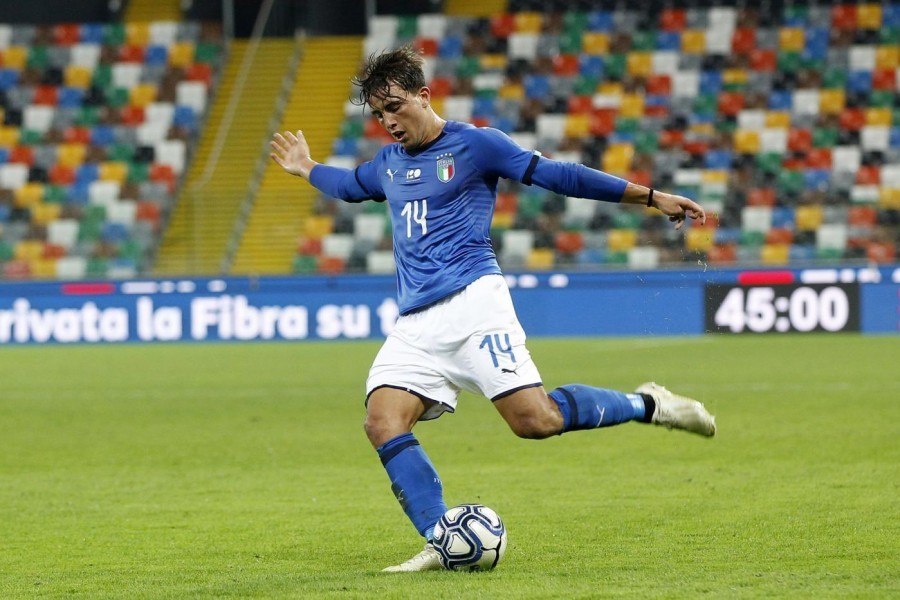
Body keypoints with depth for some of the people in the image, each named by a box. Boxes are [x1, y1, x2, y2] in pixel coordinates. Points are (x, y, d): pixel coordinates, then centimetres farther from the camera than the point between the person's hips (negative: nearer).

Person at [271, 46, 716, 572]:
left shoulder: (475, 144, 2)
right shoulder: (388, 163, 20)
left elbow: (556, 175, 1)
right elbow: (351, 186, 45)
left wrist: (651, 197, 0)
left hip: (471, 300, -6)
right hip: (416, 323, 6)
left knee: (535, 420, -21)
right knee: (383, 423, -18)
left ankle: (647, 405, 3)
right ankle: (444, 543, -16)